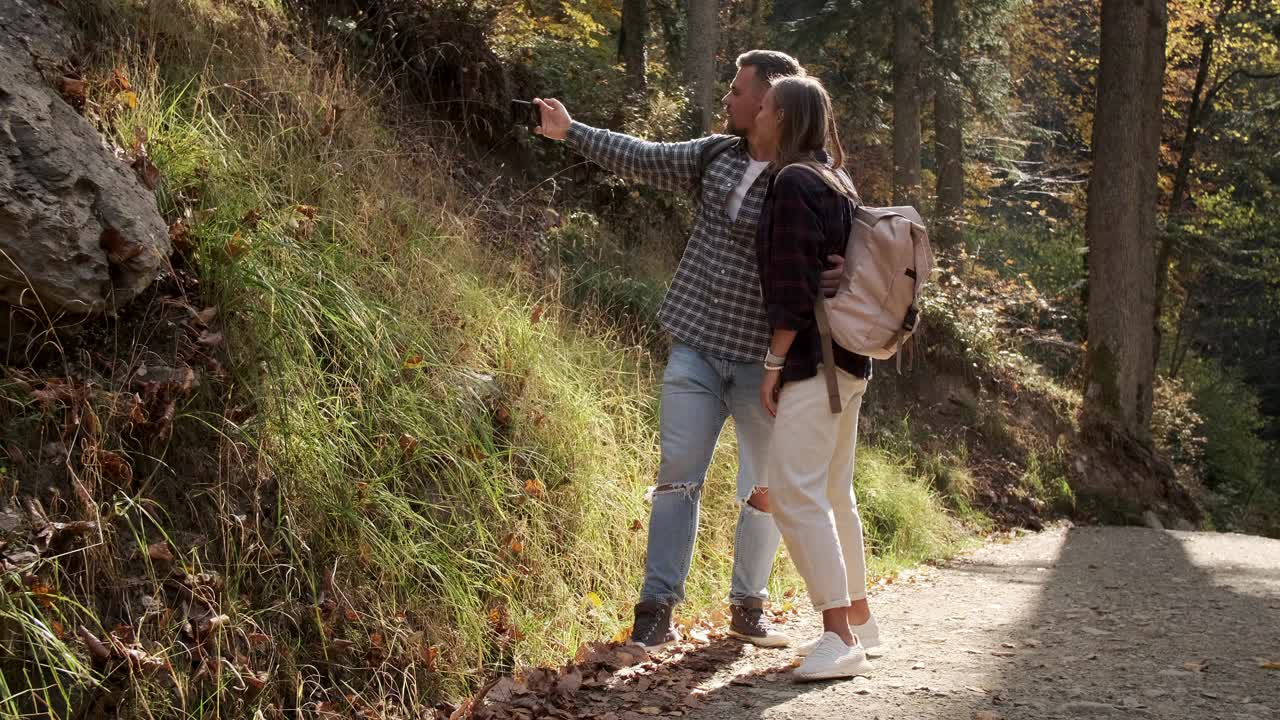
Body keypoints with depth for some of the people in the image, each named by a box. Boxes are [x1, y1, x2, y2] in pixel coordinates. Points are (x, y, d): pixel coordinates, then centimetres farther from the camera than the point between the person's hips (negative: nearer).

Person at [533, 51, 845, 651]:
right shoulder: (716, 155, 5)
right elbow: (642, 159, 16)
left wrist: (842, 279, -33)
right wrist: (571, 132, 21)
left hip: (762, 363, -3)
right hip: (696, 351, 3)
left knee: (768, 490, 8)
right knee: (678, 478, 2)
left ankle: (748, 607, 26)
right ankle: (657, 608, 7)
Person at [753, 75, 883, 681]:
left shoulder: (793, 182, -13)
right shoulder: (836, 181, 17)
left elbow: (793, 285, -18)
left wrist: (774, 363, -16)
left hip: (815, 360, -10)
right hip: (848, 359, 10)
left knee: (794, 490, -13)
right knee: (832, 492, 18)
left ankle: (840, 637, -15)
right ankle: (857, 618, 28)